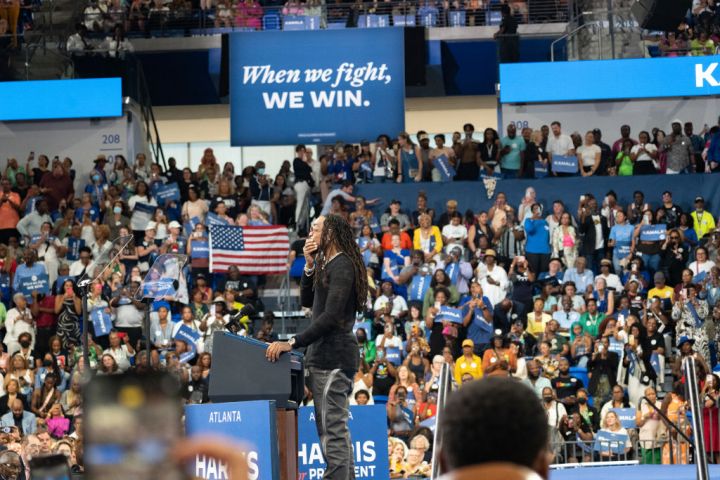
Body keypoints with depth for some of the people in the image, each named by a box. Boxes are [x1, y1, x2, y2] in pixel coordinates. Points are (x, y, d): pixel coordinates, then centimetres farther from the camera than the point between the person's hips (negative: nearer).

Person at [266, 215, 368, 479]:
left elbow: (331, 317, -20)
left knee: (332, 428, -13)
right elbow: (306, 300, 20)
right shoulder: (328, 265, 20)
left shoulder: (342, 266, -12)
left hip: (333, 356, -11)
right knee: (334, 428, 13)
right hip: (323, 355, 11)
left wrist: (293, 343, -22)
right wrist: (309, 266, 6)